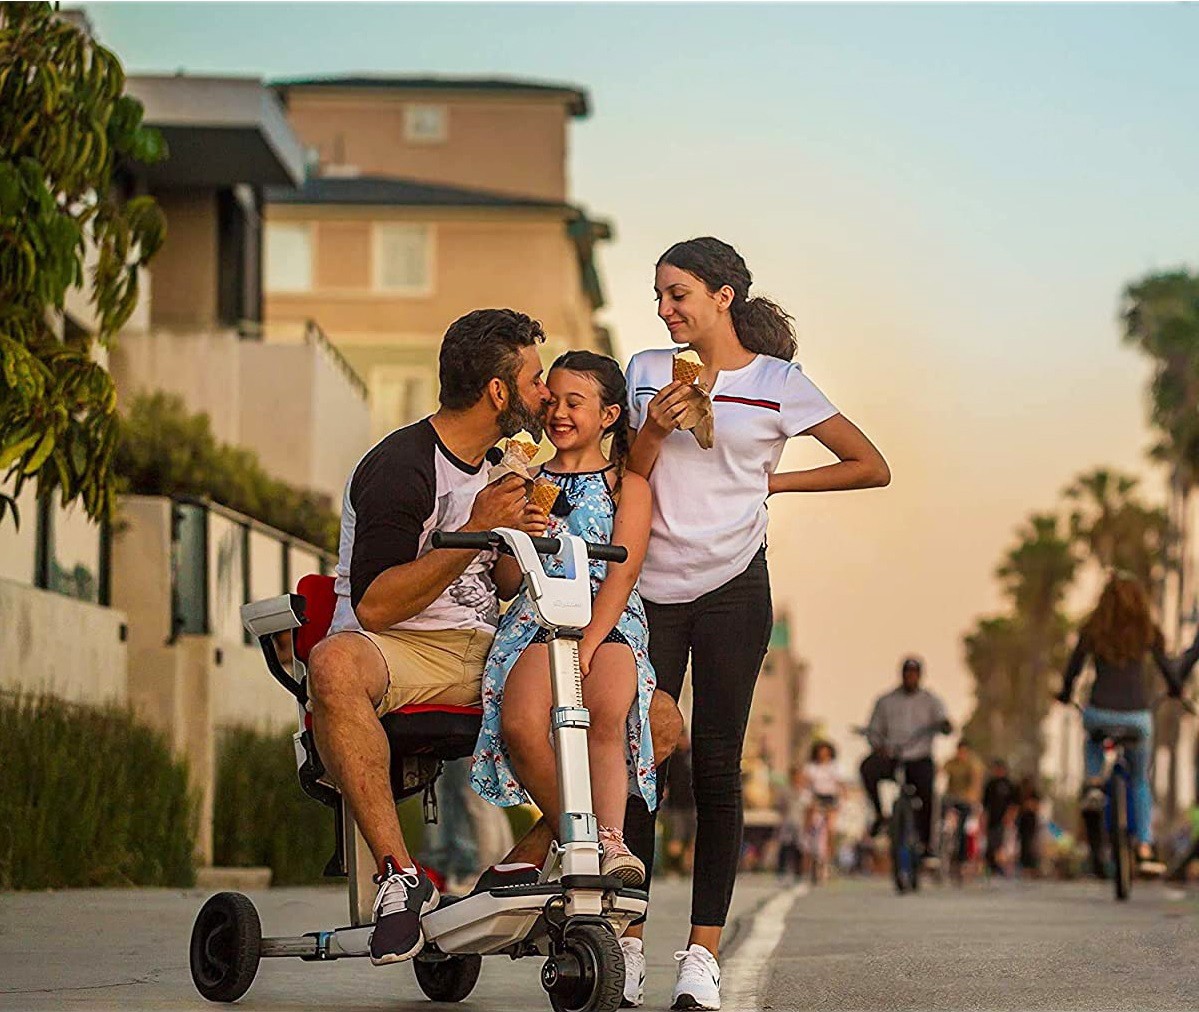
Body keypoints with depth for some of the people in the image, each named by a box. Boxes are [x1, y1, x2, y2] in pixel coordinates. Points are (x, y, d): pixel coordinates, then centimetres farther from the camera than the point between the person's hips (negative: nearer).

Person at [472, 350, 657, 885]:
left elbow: (621, 573, 0)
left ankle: (610, 842, -39)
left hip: (608, 621, -1)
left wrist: (587, 643, -17)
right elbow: (506, 584, 15)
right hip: (537, 618, 2)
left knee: (606, 715, -38)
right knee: (520, 725, -32)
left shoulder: (627, 484, 15)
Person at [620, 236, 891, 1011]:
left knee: (716, 769, -3)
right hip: (650, 590, 3)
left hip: (731, 590, -2)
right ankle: (628, 945, 2)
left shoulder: (779, 383, 1)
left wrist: (770, 482, 2)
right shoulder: (649, 371, 10)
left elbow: (872, 468, 4)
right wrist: (655, 430, -9)